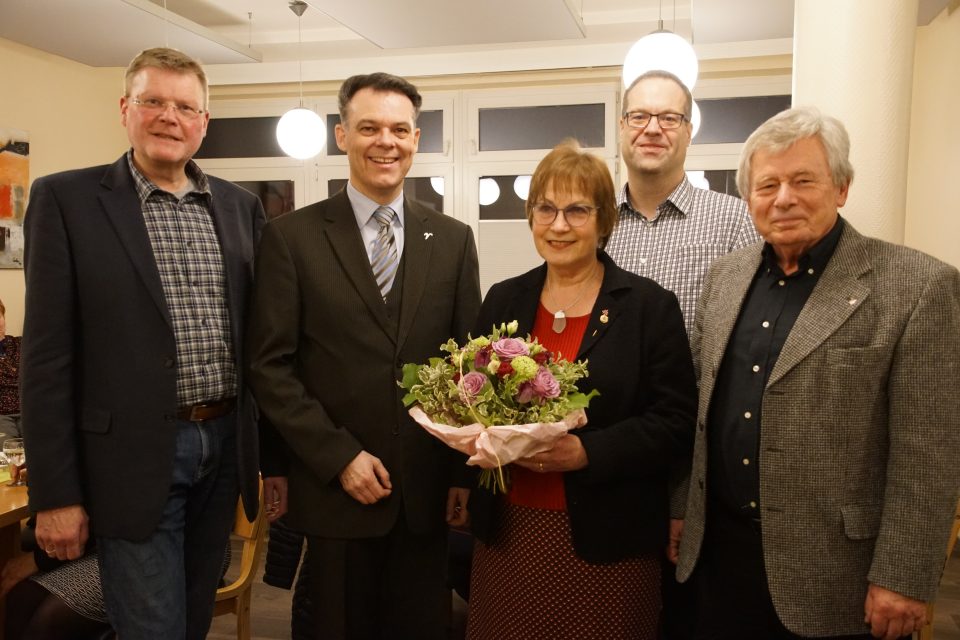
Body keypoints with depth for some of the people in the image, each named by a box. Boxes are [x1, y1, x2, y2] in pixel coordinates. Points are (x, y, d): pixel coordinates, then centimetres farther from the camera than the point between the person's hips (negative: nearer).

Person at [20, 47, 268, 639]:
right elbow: (48, 355, -7)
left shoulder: (241, 206, 7)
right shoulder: (67, 198, -5)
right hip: (135, 459, -4)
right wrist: (55, 494, -8)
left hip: (226, 449, 4)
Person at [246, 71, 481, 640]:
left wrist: (465, 473, 3)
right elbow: (271, 365, -6)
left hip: (429, 492, 2)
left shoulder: (453, 240, 4)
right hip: (336, 488, -2)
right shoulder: (292, 237, -3)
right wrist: (340, 457, -11)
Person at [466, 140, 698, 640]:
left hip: (606, 543, -3)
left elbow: (676, 422, -8)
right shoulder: (503, 300, 7)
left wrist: (586, 452, -20)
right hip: (508, 533, 3)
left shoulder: (651, 306, -4)